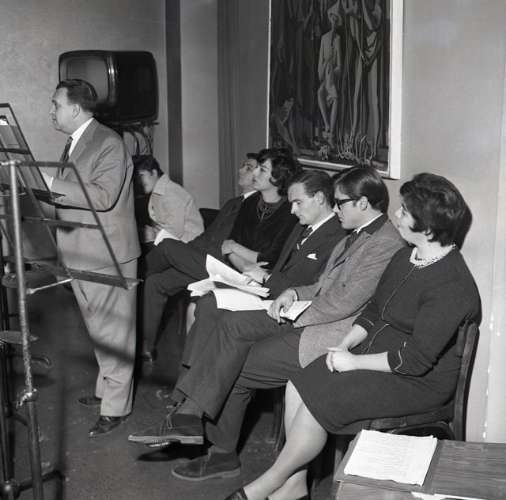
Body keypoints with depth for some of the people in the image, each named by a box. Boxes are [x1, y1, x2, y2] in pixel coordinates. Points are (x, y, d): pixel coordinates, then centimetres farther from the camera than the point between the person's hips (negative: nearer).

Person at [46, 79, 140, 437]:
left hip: (108, 256, -9)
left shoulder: (109, 143, -15)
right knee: (99, 329, 18)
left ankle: (116, 407, 9)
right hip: (82, 255, 9)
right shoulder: (74, 143, 15)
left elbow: (103, 197, -26)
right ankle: (107, 389, 33)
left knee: (112, 332, 0)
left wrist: (51, 184, -27)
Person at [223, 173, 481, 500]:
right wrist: (346, 344, -2)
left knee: (317, 402, -21)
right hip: (375, 351, 9)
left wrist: (354, 361, -18)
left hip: (419, 381, -9)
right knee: (298, 386, -8)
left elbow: (416, 359, -26)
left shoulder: (451, 287, -24)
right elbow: (375, 308, 14)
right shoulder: (407, 256, 6)